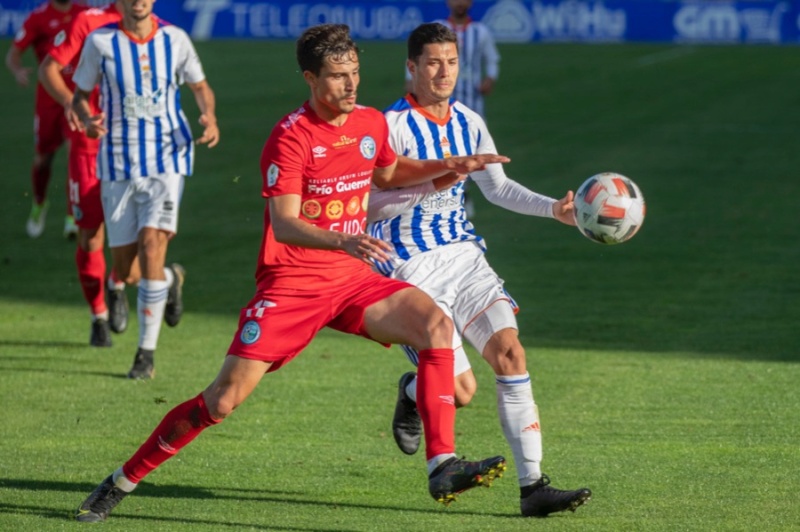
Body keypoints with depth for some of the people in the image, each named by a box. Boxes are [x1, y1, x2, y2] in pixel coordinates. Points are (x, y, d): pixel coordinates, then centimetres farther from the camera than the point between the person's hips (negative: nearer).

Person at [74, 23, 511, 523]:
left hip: (351, 278, 5)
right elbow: (284, 225, -24)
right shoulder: (291, 135, -15)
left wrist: (449, 166, 15)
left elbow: (389, 173, 29)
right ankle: (122, 482, 8)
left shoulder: (372, 124, 5)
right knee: (224, 399, -9)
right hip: (290, 284, -5)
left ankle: (443, 467, -20)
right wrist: (344, 241, -40)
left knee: (438, 326, -19)